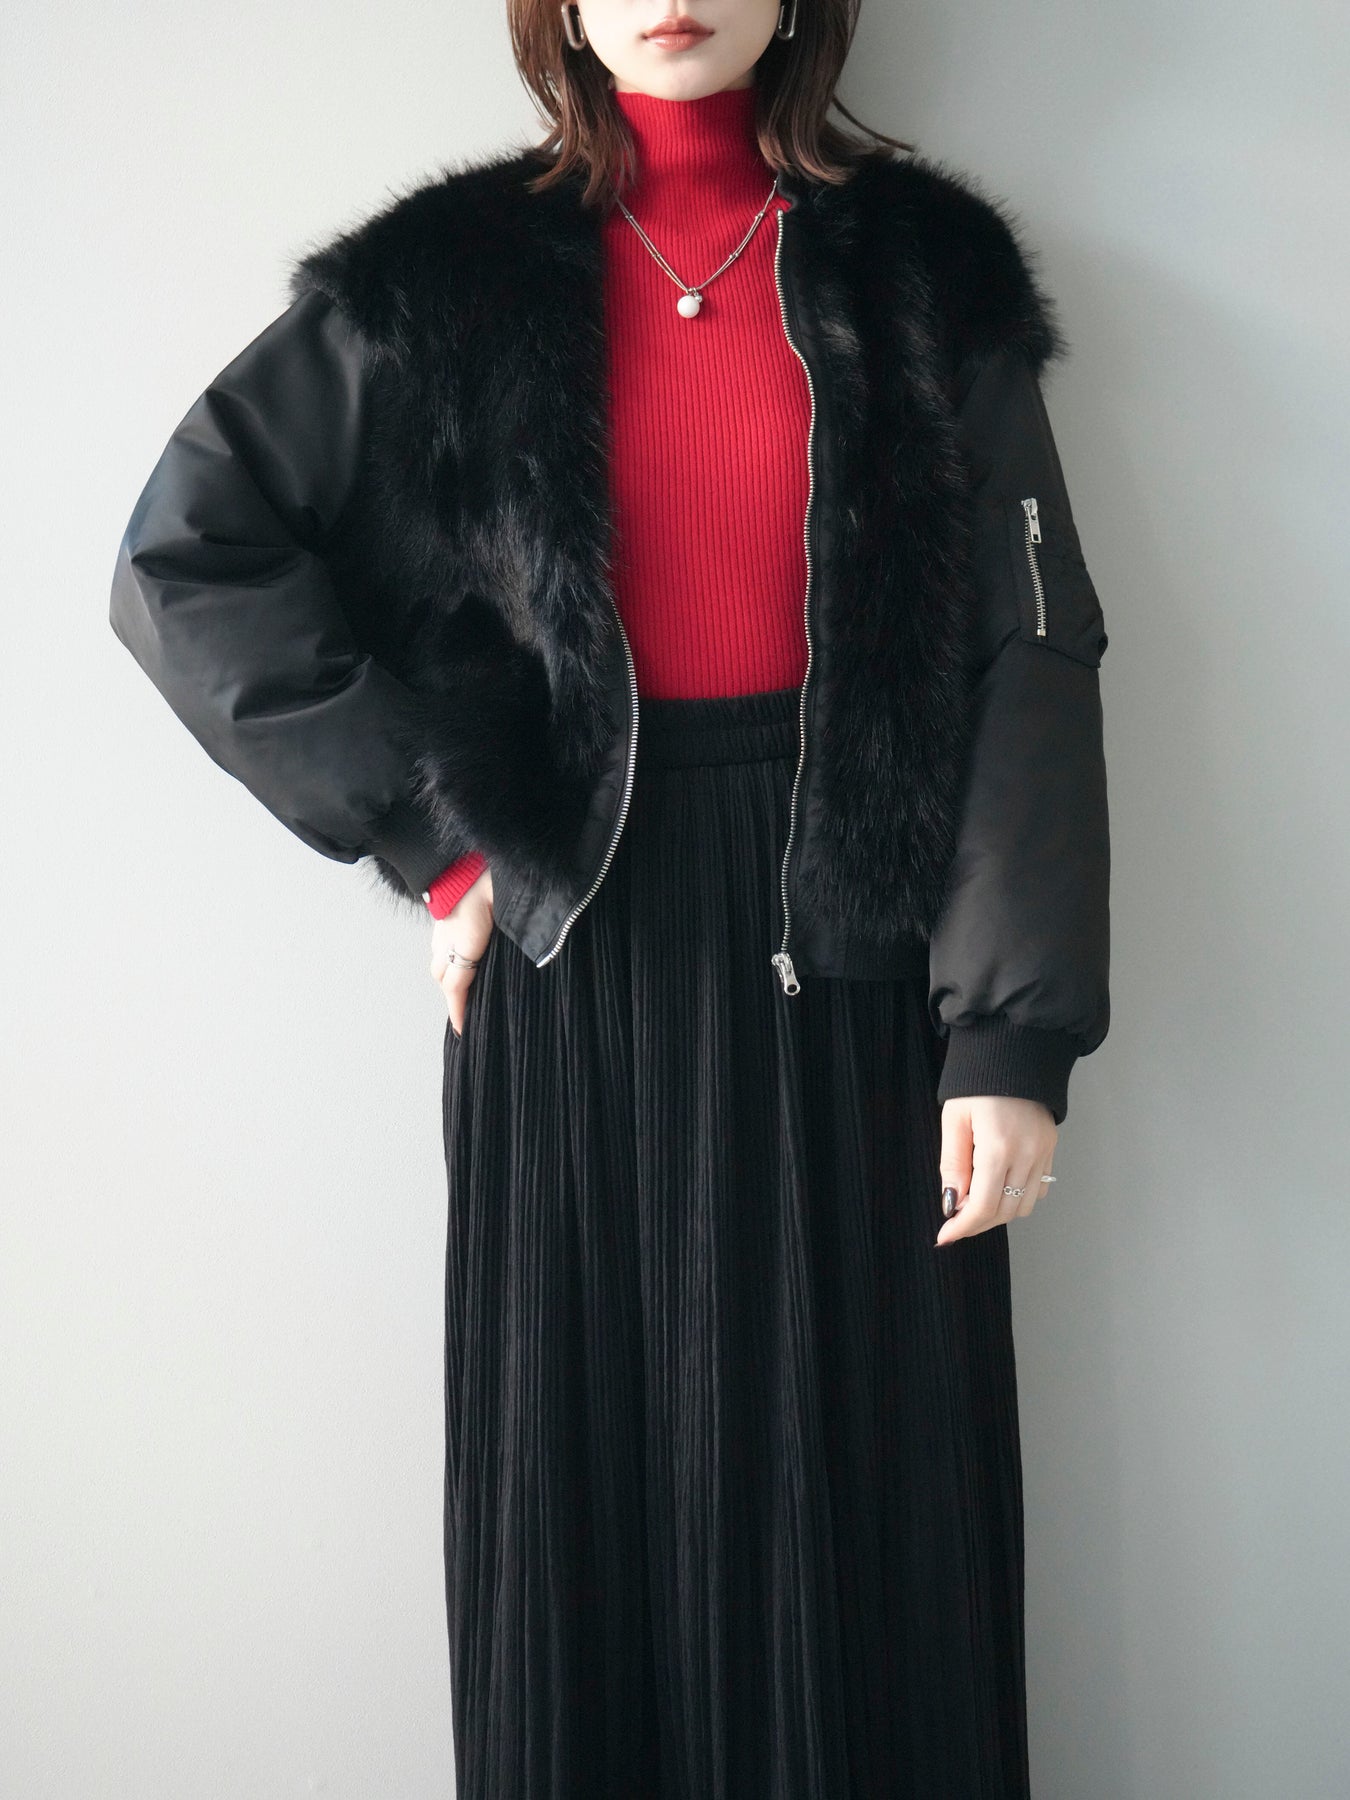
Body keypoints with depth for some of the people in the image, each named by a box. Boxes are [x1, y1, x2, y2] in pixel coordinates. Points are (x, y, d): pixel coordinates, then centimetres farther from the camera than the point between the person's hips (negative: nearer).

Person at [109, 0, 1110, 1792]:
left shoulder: (929, 272, 4)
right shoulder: (450, 280, 4)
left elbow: (1026, 658, -2)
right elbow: (187, 557, 1)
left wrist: (1011, 1035, -9)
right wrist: (433, 834, -5)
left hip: (848, 944, 0)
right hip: (578, 937, 0)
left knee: (862, 1500, 5)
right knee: (592, 1476, 7)